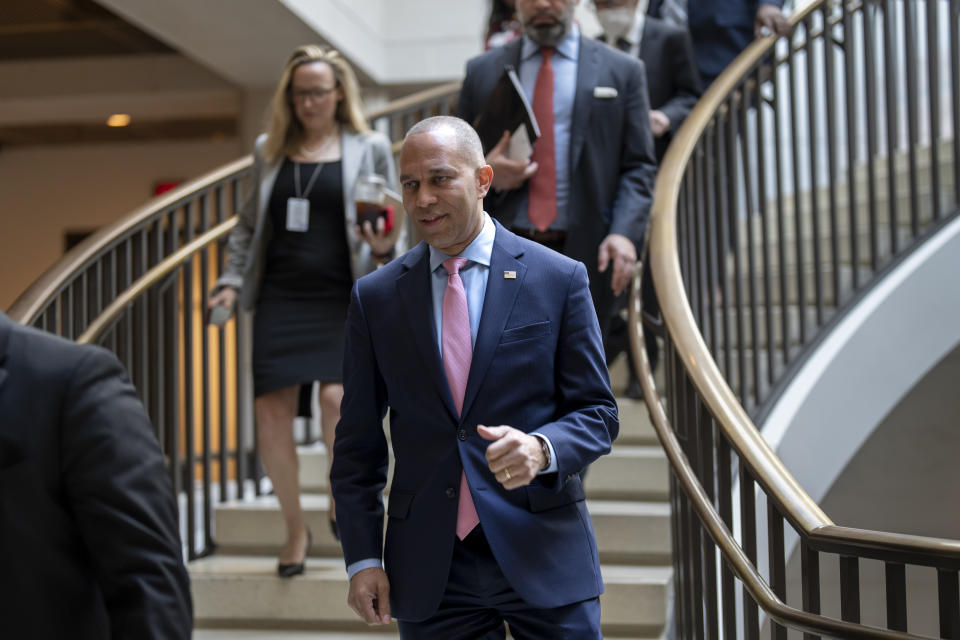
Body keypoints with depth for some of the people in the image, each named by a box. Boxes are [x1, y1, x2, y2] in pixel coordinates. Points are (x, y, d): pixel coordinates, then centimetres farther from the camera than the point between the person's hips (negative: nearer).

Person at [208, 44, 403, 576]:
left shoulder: (369, 149, 6)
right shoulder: (269, 149, 14)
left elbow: (392, 228, 8)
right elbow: (248, 223, 20)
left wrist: (385, 249, -14)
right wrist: (231, 280, 9)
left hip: (340, 298, -3)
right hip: (280, 297, 3)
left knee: (337, 397, -20)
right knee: (270, 412, -4)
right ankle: (295, 529, 16)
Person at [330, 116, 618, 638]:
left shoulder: (559, 279, 0)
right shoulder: (375, 297, 5)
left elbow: (597, 413, 1)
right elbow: (358, 442, 7)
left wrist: (541, 448, -20)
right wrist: (362, 558, 0)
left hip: (544, 560, -1)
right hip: (429, 572, 1)